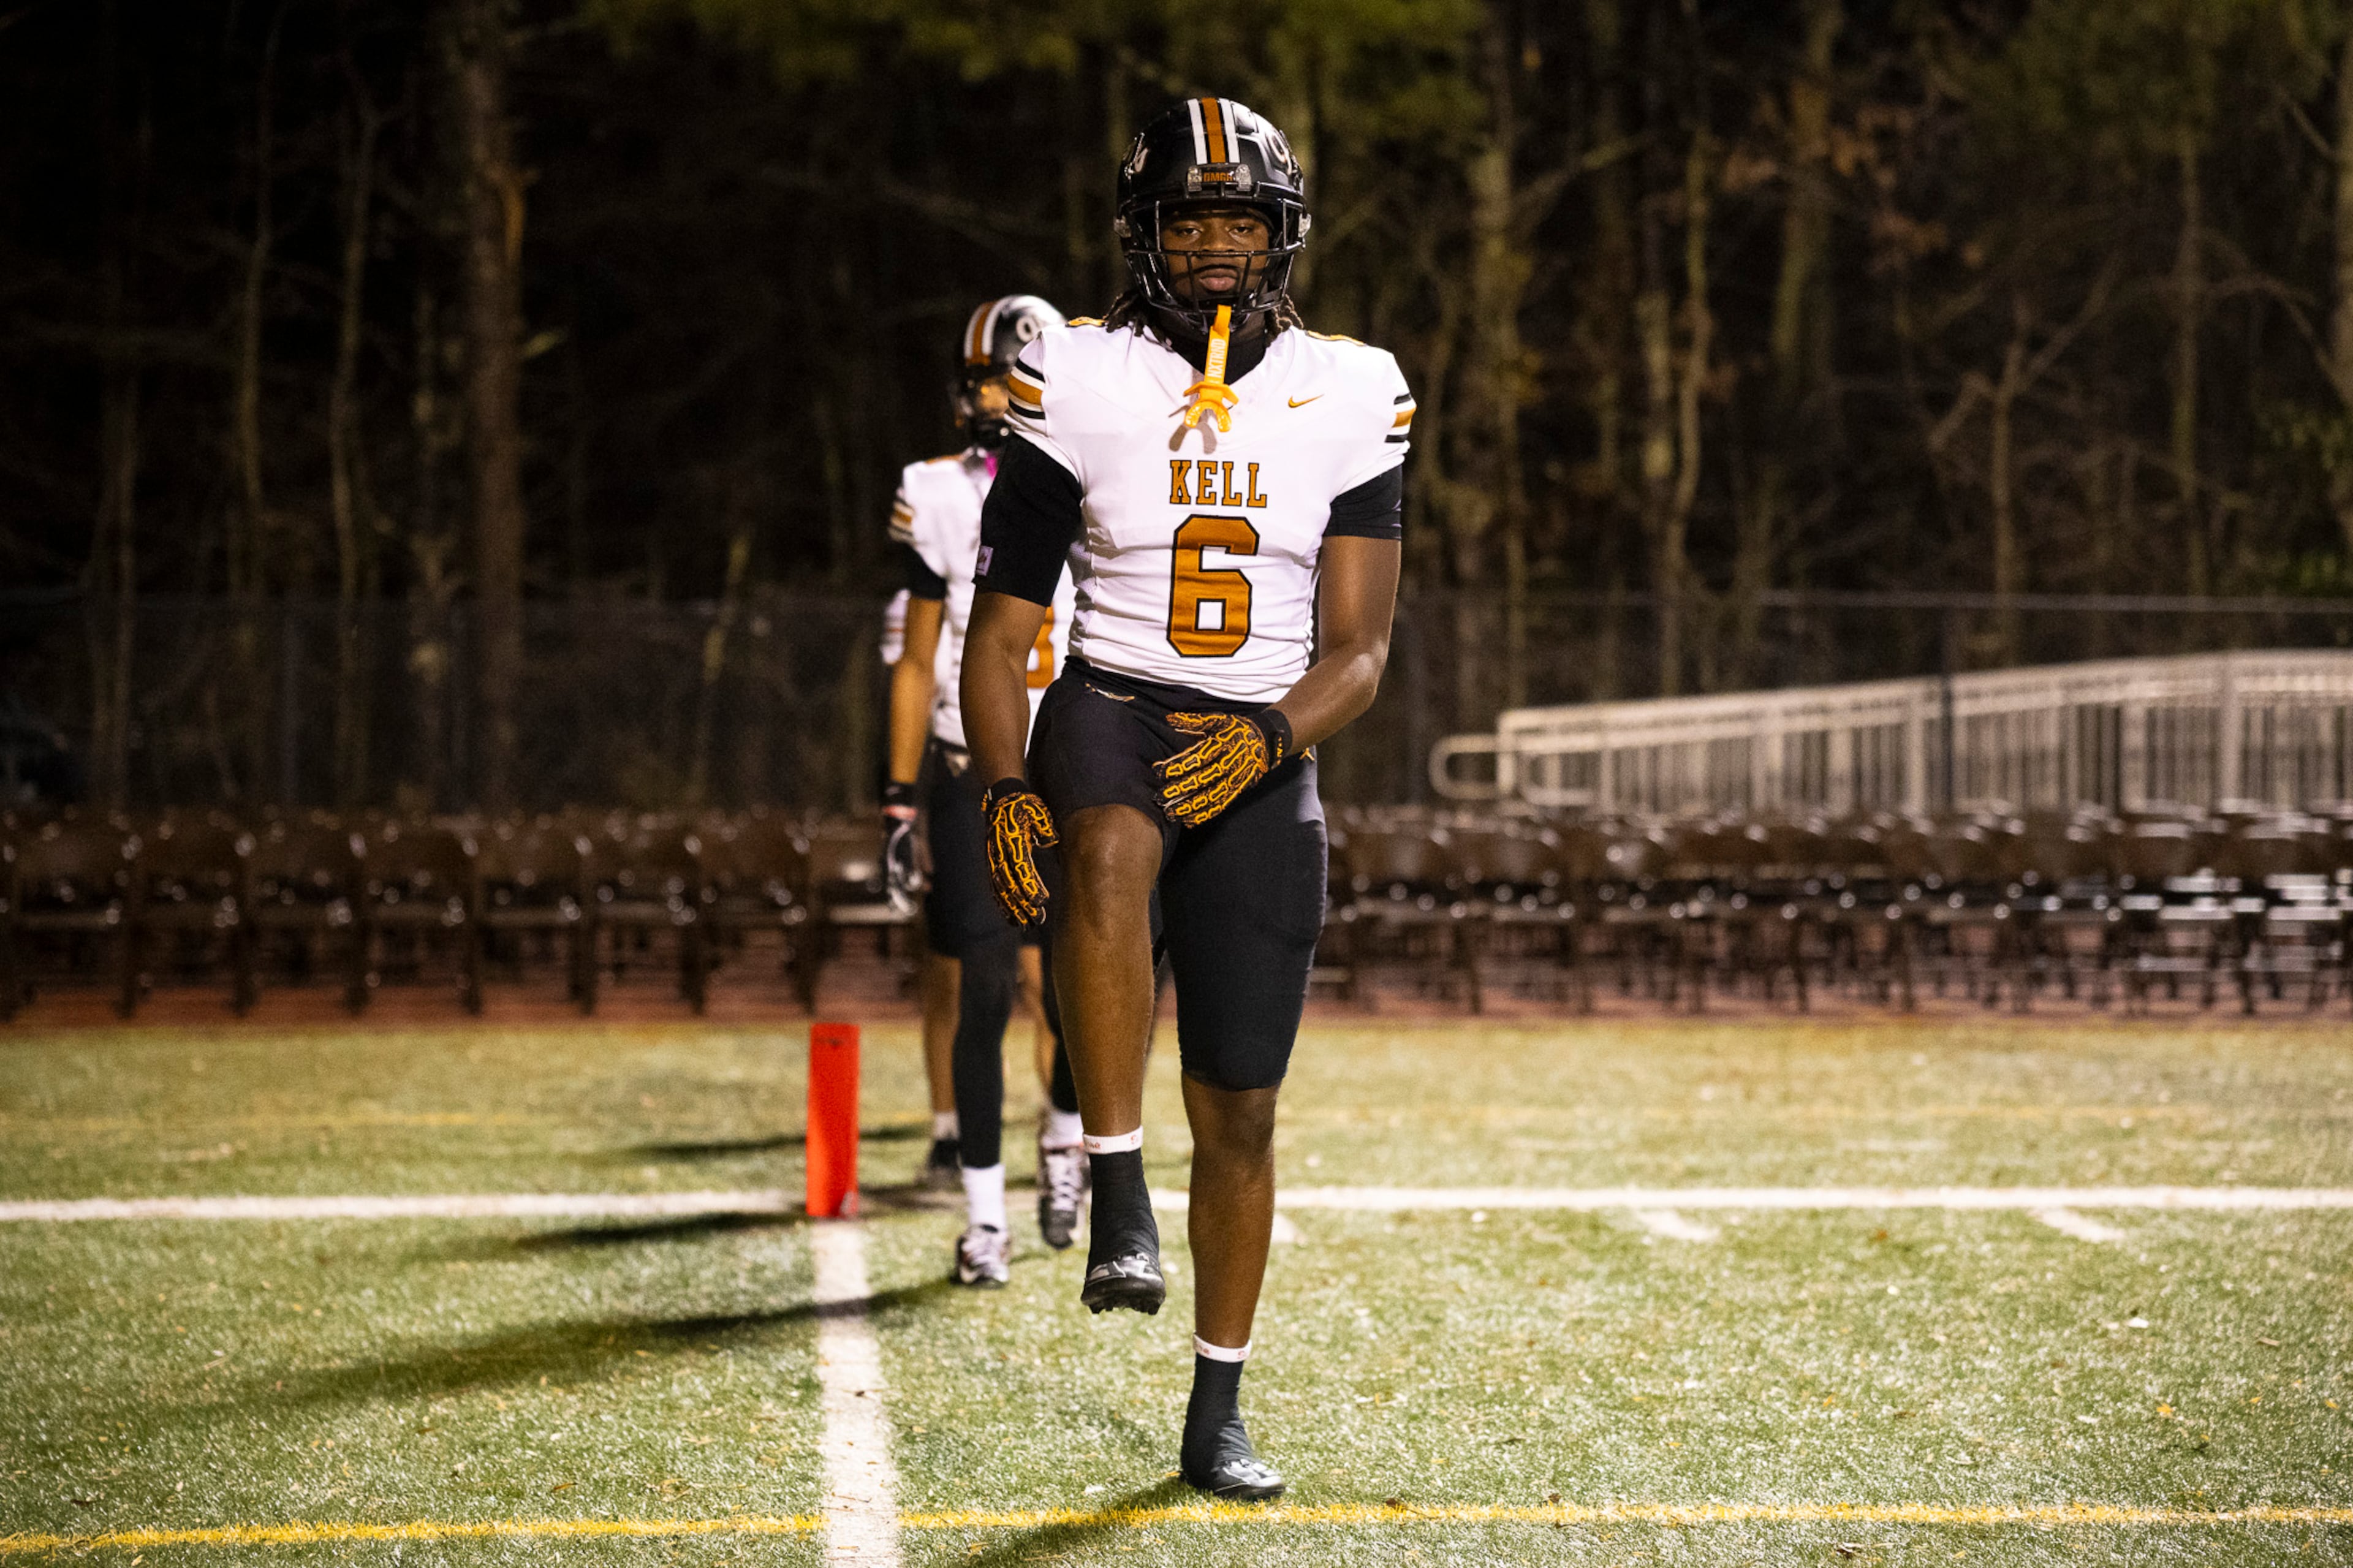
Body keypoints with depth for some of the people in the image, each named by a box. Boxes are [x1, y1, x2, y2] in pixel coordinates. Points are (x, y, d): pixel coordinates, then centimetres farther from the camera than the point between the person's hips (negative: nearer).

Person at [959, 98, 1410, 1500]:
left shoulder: (1349, 400, 2)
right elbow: (1002, 631, 1)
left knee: (1243, 1111, 6)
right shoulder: (1080, 387, -1)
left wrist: (1266, 739, -21)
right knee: (1109, 857, -41)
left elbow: (1359, 649, -1)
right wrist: (1005, 795, -13)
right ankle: (1121, 1200, -37)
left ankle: (1218, 1412, 23)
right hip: (1109, 711, -2)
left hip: (1263, 755, 2)